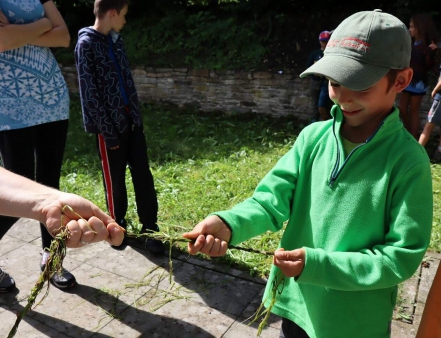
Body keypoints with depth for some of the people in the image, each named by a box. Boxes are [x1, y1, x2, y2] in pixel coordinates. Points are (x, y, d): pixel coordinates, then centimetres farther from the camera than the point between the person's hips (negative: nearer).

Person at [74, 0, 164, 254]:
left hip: (132, 120, 6)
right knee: (115, 180, 7)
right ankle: (119, 225, 26)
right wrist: (108, 131, -13)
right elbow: (90, 91, -12)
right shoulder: (86, 44, -8)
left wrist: (137, 114, 8)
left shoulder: (116, 41, 12)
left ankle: (150, 229, 13)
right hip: (111, 124, -6)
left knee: (143, 176, 5)